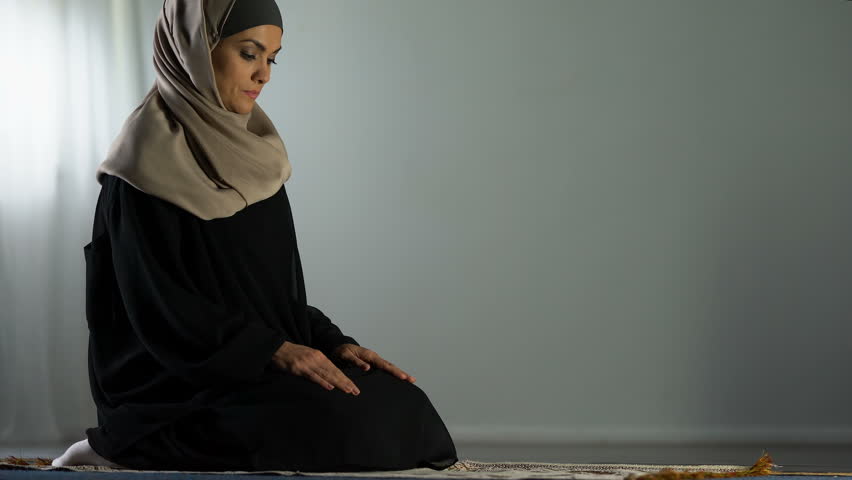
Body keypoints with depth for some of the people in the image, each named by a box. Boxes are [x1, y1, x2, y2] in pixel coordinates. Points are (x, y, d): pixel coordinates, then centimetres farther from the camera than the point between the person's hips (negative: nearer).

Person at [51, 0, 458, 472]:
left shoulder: (246, 151, 13)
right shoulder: (150, 157, -12)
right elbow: (158, 299, -17)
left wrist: (333, 342, -1)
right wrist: (274, 350, -23)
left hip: (267, 356, 8)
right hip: (175, 379, -8)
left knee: (403, 407, -12)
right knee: (336, 423, -29)